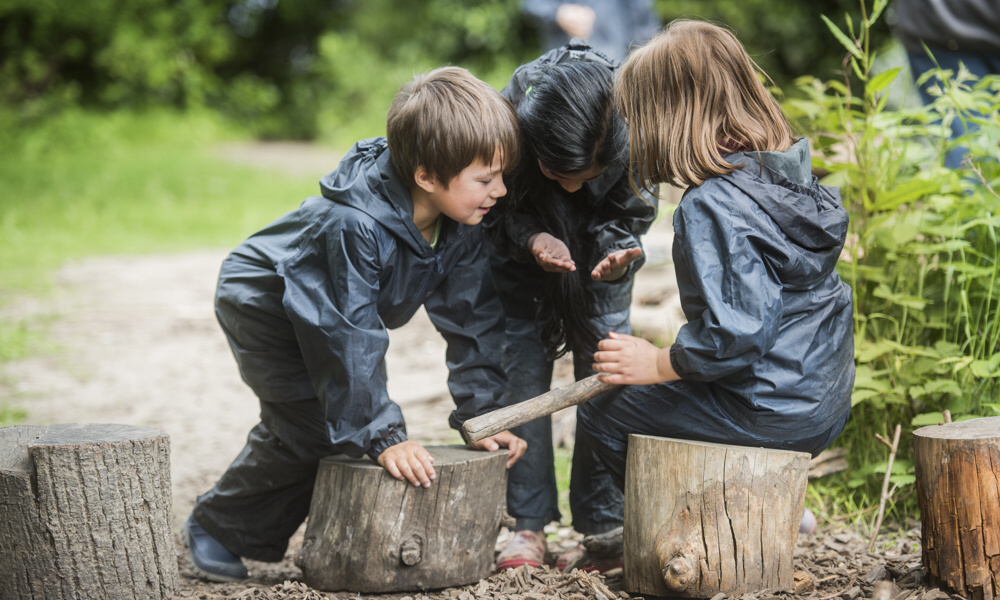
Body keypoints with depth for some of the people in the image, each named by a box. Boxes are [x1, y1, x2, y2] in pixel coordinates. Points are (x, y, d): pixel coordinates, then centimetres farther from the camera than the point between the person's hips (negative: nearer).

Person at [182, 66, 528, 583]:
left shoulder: (462, 225, -19)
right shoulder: (354, 225, -41)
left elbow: (472, 318, -11)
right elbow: (352, 337, -39)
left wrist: (482, 412, -15)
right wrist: (383, 436, -37)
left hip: (330, 310, 7)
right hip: (261, 304, -7)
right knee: (312, 428, -13)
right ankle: (217, 529, 5)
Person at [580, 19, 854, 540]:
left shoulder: (710, 206, -22)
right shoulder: (793, 177, 4)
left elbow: (737, 333, -28)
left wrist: (657, 365, -12)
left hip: (768, 414, -9)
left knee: (601, 411, 7)